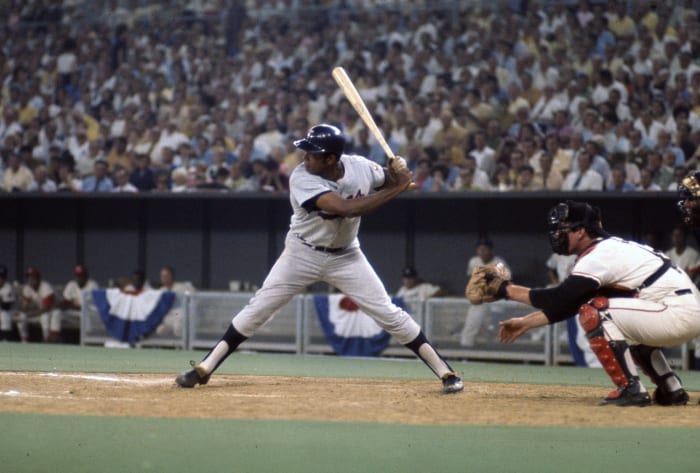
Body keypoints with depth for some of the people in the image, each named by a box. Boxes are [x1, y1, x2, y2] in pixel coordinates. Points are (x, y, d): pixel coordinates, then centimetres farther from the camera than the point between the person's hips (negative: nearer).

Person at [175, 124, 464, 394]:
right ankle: (204, 368, 6)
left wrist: (398, 176, -19)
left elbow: (388, 181, 8)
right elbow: (347, 208, -38)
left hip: (346, 257, 2)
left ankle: (446, 373, 2)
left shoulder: (359, 167, -14)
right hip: (303, 254, -2)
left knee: (389, 314, -4)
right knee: (258, 309, -4)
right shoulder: (302, 179, -27)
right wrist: (397, 188, -35)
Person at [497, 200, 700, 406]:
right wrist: (524, 323, 19)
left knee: (593, 313, -13)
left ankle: (631, 389, -14)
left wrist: (507, 289, -9)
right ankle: (672, 389, 26)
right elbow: (568, 304, 20)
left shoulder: (598, 256, -11)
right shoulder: (611, 247, 18)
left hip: (679, 313, -10)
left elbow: (559, 300, -16)